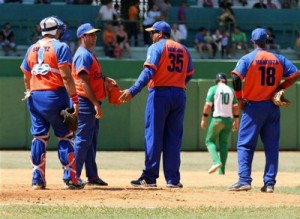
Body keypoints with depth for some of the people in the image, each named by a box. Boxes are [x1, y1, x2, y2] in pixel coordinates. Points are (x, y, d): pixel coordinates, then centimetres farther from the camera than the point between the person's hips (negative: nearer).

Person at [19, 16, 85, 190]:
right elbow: (66, 76, -13)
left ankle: (38, 180, 4)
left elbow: (26, 77, 16)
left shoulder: (32, 49, 12)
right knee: (65, 136, 1)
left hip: (35, 97, 5)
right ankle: (70, 179, -3)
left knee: (39, 137, 7)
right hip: (55, 96, -5)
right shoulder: (60, 47, -6)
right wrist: (75, 100, -13)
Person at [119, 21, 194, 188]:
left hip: (160, 94, -5)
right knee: (173, 137, 7)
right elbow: (189, 74, 18)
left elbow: (148, 72, -15)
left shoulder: (156, 47, -3)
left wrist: (132, 91, -20)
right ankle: (173, 179, 4)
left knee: (153, 135, -3)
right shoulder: (184, 50, 15)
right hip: (179, 95, 5)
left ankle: (150, 177, -5)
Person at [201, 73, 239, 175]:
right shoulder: (231, 90, 10)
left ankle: (216, 161, -18)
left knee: (210, 140, 6)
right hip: (229, 119, 4)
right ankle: (221, 170, 4)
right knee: (224, 143, 9)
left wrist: (204, 119, -2)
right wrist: (236, 121, 15)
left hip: (217, 118, -4)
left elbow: (208, 105, -7)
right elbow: (235, 107, 9)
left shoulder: (213, 89, -2)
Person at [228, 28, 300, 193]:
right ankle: (269, 183, 4)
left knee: (245, 144, 0)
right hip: (273, 107, 4)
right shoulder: (279, 59, 6)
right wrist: (279, 88, 8)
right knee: (272, 146, 8)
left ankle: (244, 180, -12)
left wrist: (240, 99, -7)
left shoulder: (248, 58, -6)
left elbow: (236, 77, -18)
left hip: (253, 106, -4)